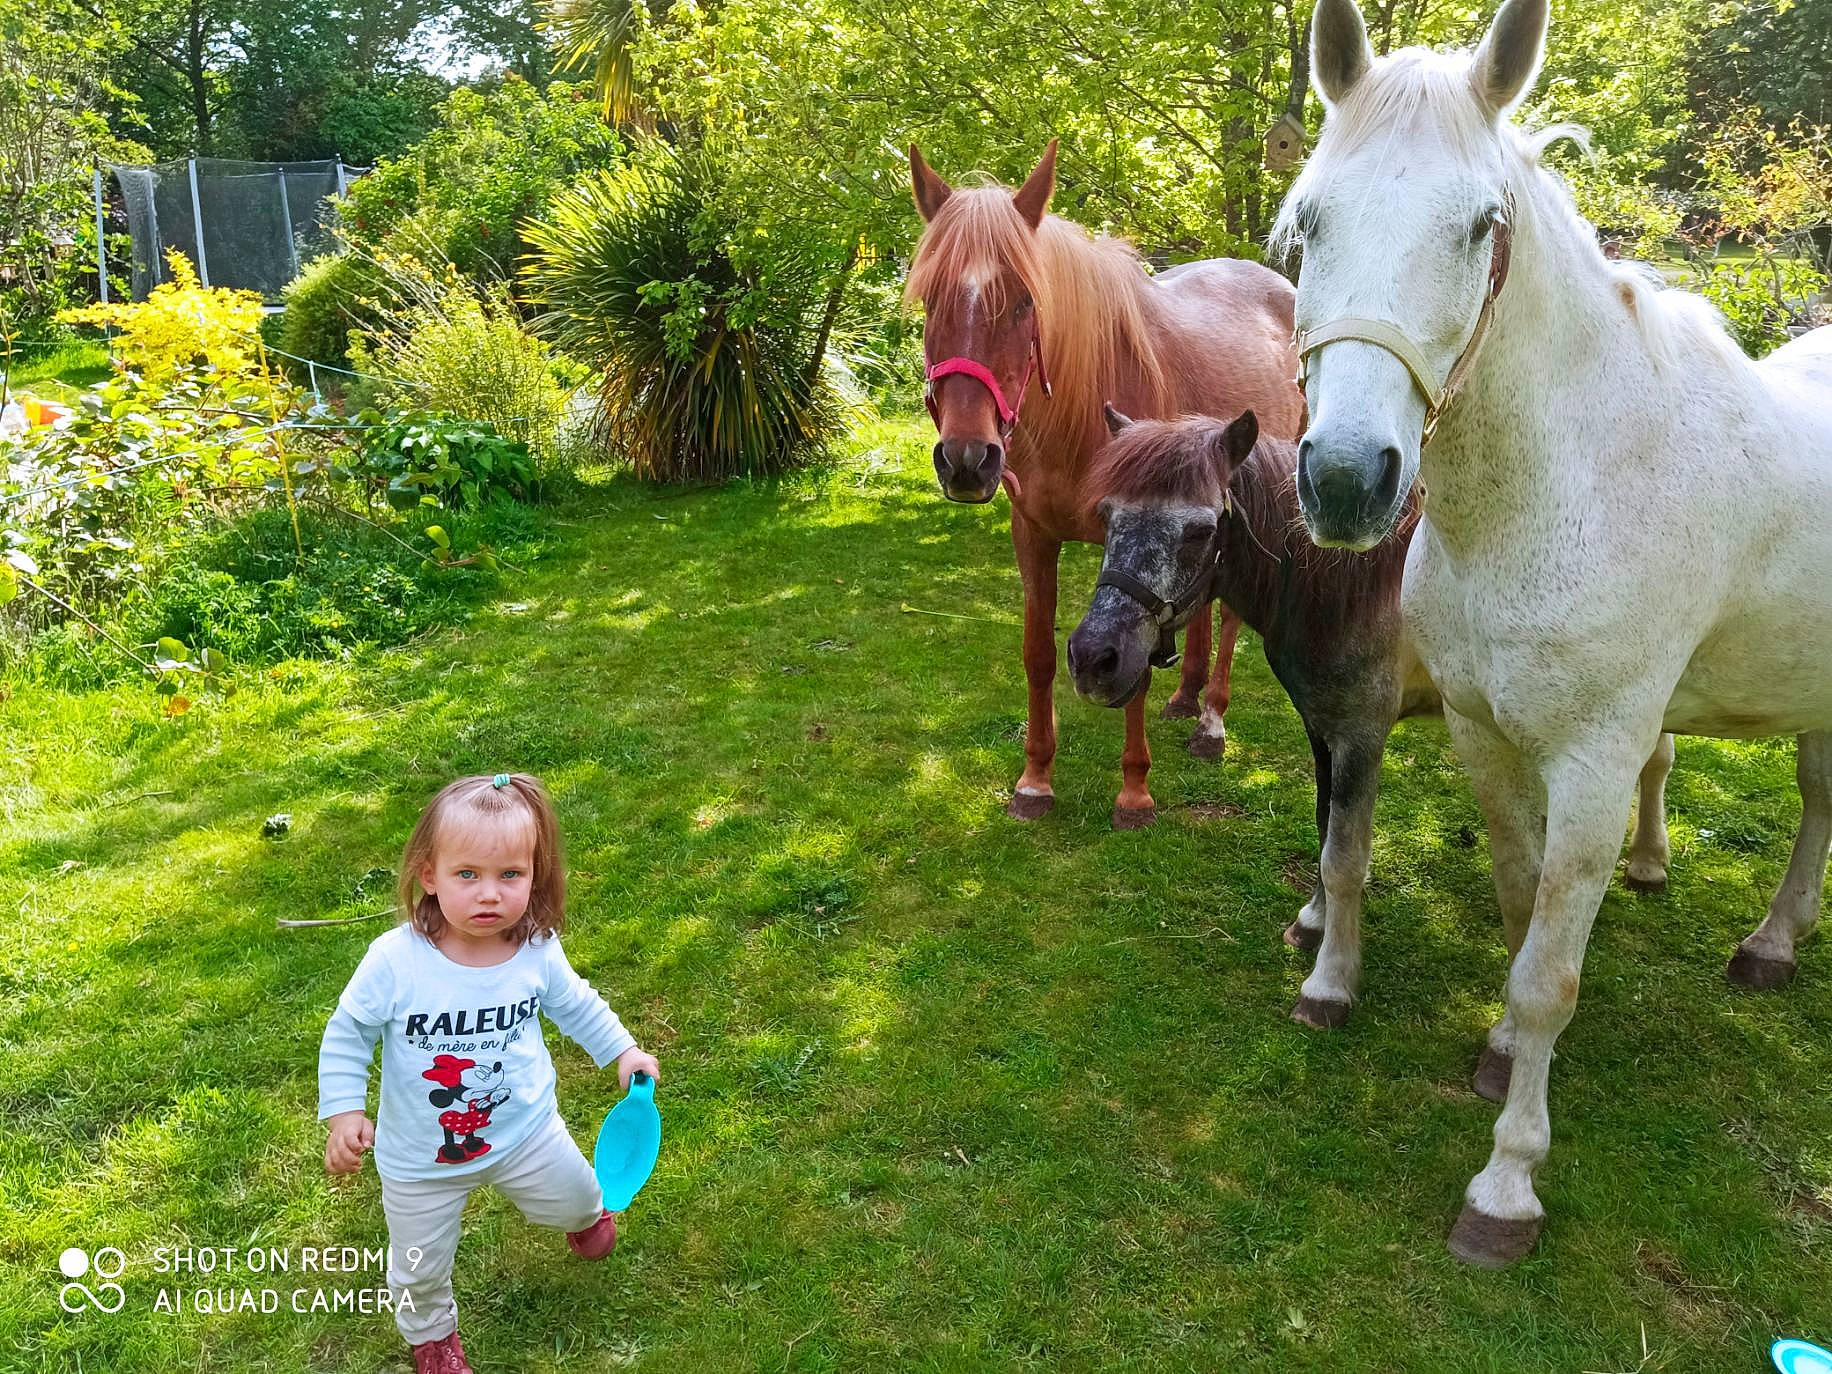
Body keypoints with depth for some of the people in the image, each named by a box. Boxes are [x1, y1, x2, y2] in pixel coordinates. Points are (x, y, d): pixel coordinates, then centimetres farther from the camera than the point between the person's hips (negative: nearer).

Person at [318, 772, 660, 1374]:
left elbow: (576, 1005, 1)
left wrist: (623, 1051, 4)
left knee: (571, 1199, 27)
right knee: (421, 1267, 20)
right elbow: (347, 1034, -13)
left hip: (526, 1131, 2)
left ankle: (587, 1214, 66)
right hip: (421, 1157, -2)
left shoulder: (538, 953, -21)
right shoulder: (394, 961, -30)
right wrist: (344, 1111, -19)